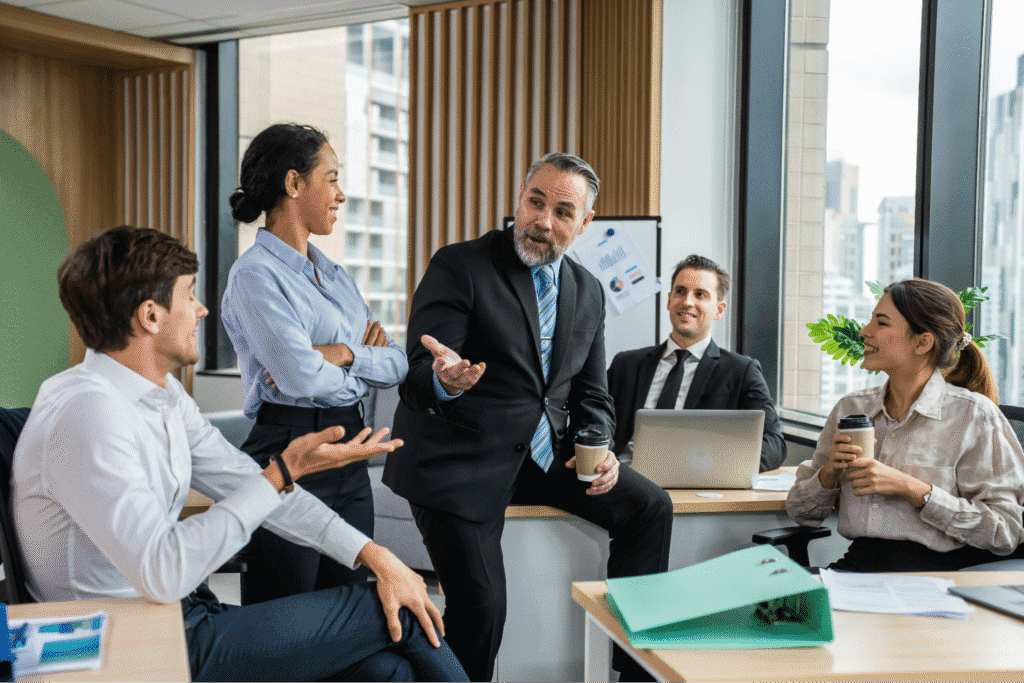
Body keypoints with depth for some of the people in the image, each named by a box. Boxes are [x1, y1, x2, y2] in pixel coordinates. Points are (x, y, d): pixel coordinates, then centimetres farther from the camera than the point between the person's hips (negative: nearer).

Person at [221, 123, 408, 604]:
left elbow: (398, 364, 8)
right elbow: (303, 378, -21)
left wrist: (343, 354, -11)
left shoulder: (333, 273, 14)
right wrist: (365, 362, -2)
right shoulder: (255, 274, -11)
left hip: (349, 455, 8)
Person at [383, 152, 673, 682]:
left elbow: (591, 392, 16)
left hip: (545, 453, 6)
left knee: (649, 507, -6)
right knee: (480, 605, -13)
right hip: (461, 461, -6)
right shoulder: (458, 266, -9)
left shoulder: (588, 291, 10)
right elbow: (417, 375, -16)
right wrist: (445, 380, -41)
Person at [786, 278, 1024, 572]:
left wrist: (910, 488, -14)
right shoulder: (850, 408, 13)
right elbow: (801, 512, 17)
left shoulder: (974, 415, -2)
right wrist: (830, 473, -5)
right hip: (857, 564, 6)